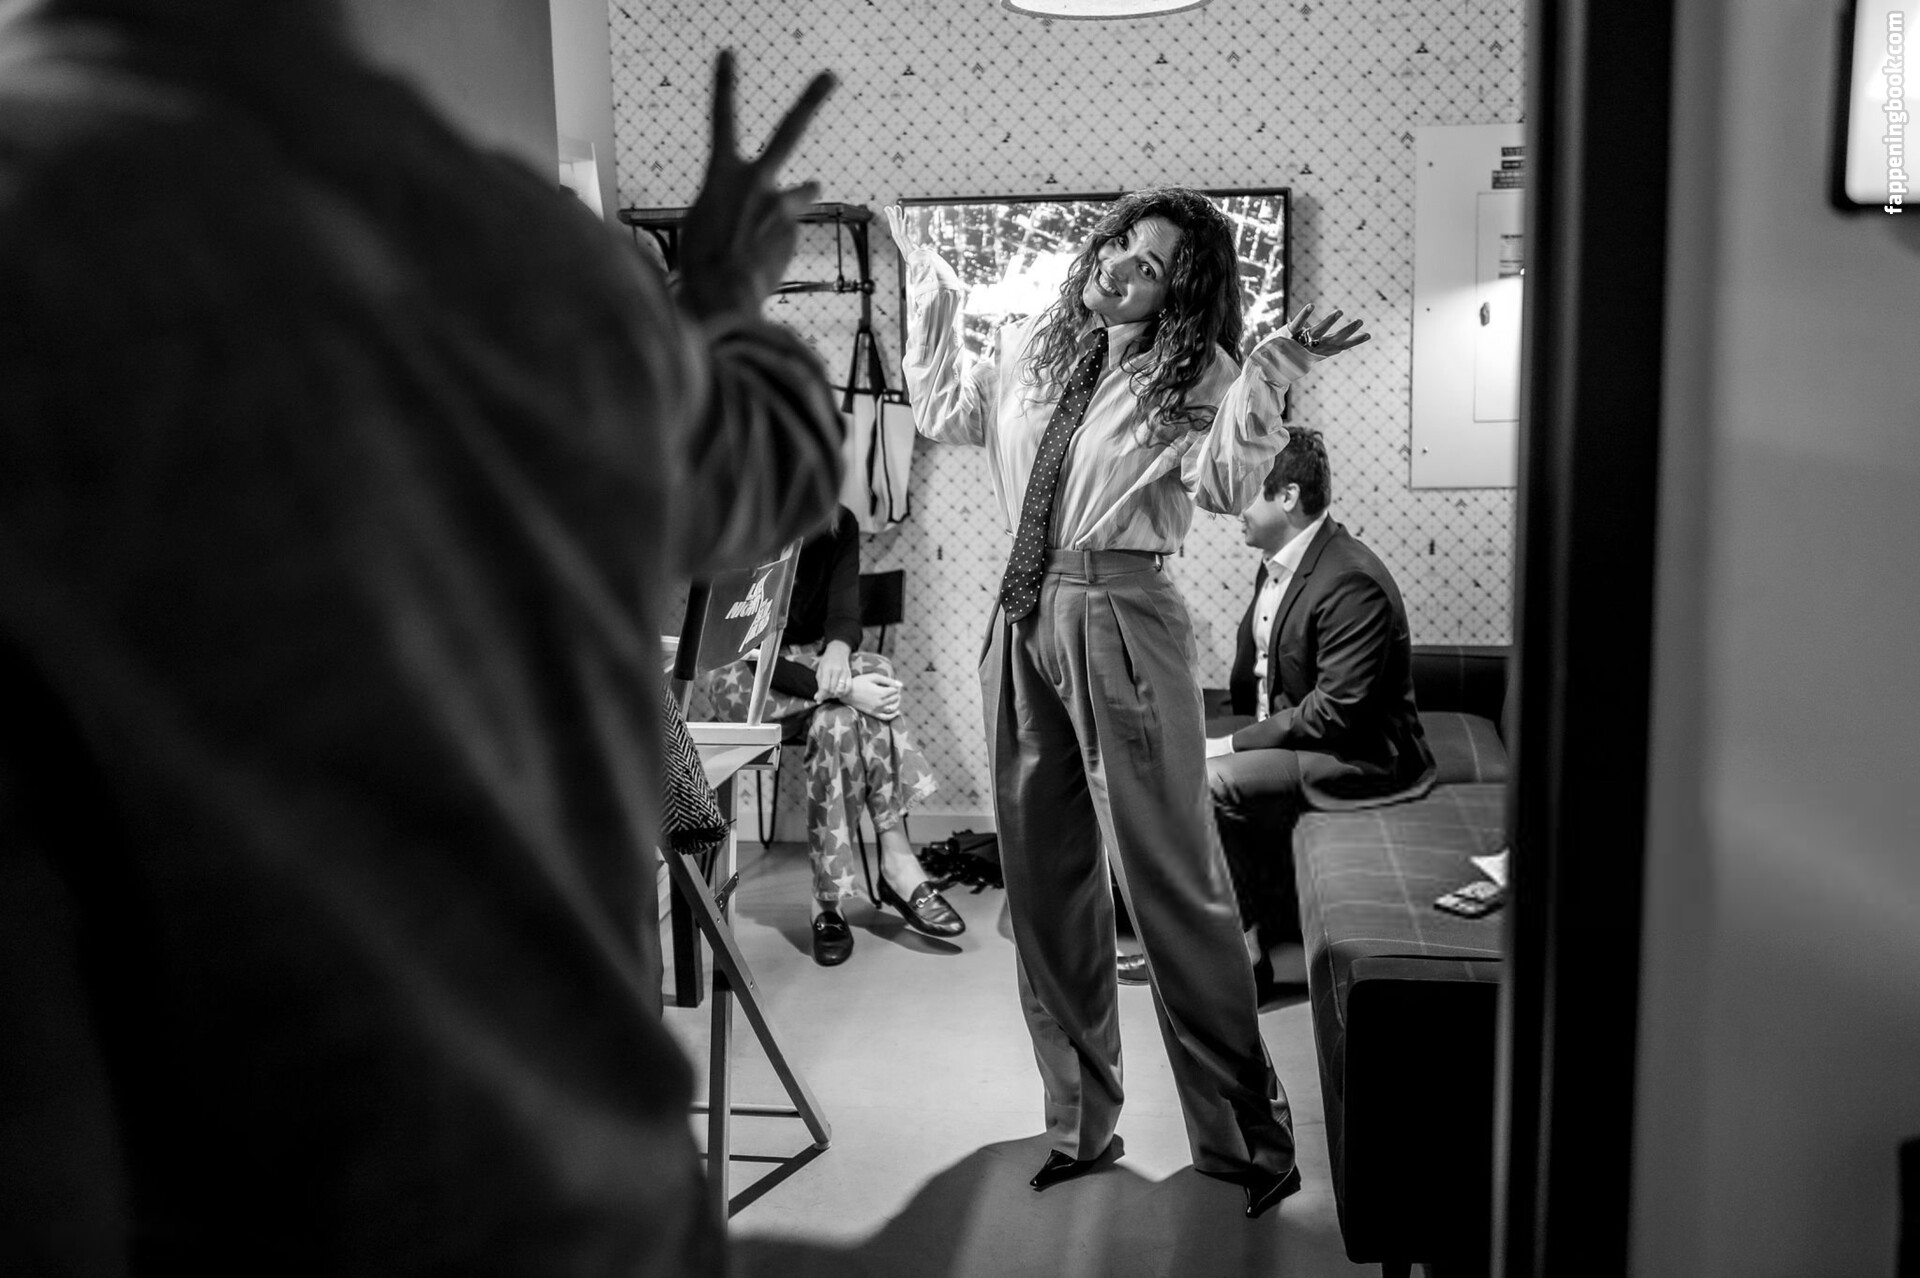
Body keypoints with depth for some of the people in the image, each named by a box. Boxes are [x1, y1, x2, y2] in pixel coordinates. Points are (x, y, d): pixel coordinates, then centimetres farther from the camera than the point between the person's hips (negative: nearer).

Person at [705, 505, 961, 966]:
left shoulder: (840, 525, -4)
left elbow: (845, 613, -10)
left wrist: (838, 649, -35)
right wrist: (841, 687, -38)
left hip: (813, 657, 4)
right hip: (744, 674, -4)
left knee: (840, 717, -31)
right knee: (844, 707, -33)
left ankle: (829, 898, -29)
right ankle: (896, 862, -27)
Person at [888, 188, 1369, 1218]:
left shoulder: (1194, 376, -4)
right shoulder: (1033, 347, 13)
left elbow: (1226, 486, -20)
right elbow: (943, 412, 26)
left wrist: (1269, 376, -33)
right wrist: (928, 285, 24)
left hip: (1118, 619, -6)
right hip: (1022, 622, 6)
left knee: (1171, 880, -5)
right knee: (1043, 881, 12)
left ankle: (1246, 1132, 11)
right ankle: (1079, 1121, 27)